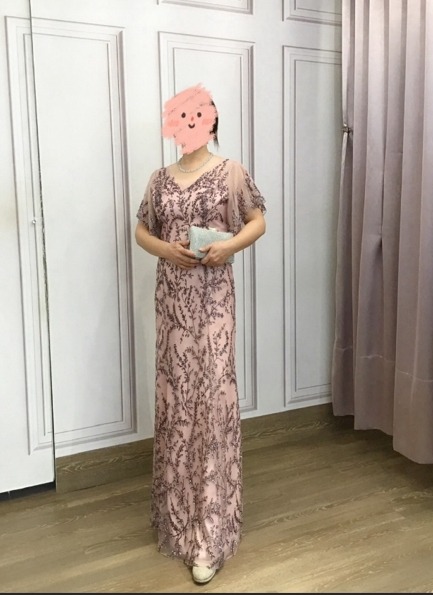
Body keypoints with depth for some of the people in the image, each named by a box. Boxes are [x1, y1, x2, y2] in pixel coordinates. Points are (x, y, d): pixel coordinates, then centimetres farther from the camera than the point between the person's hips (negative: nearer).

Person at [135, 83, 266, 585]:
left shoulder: (231, 173, 0)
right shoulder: (160, 180, 10)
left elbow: (258, 222, 4)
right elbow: (141, 231, 15)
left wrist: (229, 246, -15)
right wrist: (165, 249, -7)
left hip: (213, 298, -4)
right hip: (171, 297, 4)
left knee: (212, 397, -6)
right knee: (175, 396, 9)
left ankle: (210, 534, 1)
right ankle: (181, 508, 29)